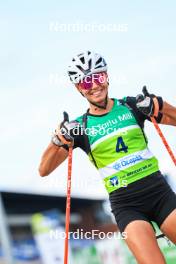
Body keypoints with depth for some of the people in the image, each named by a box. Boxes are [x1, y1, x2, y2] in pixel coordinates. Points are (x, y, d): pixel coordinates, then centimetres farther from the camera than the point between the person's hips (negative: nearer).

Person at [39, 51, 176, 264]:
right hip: (126, 205, -1)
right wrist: (58, 140, -19)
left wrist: (158, 106, -9)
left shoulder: (131, 106, 5)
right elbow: (44, 170, -1)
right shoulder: (80, 127, 2)